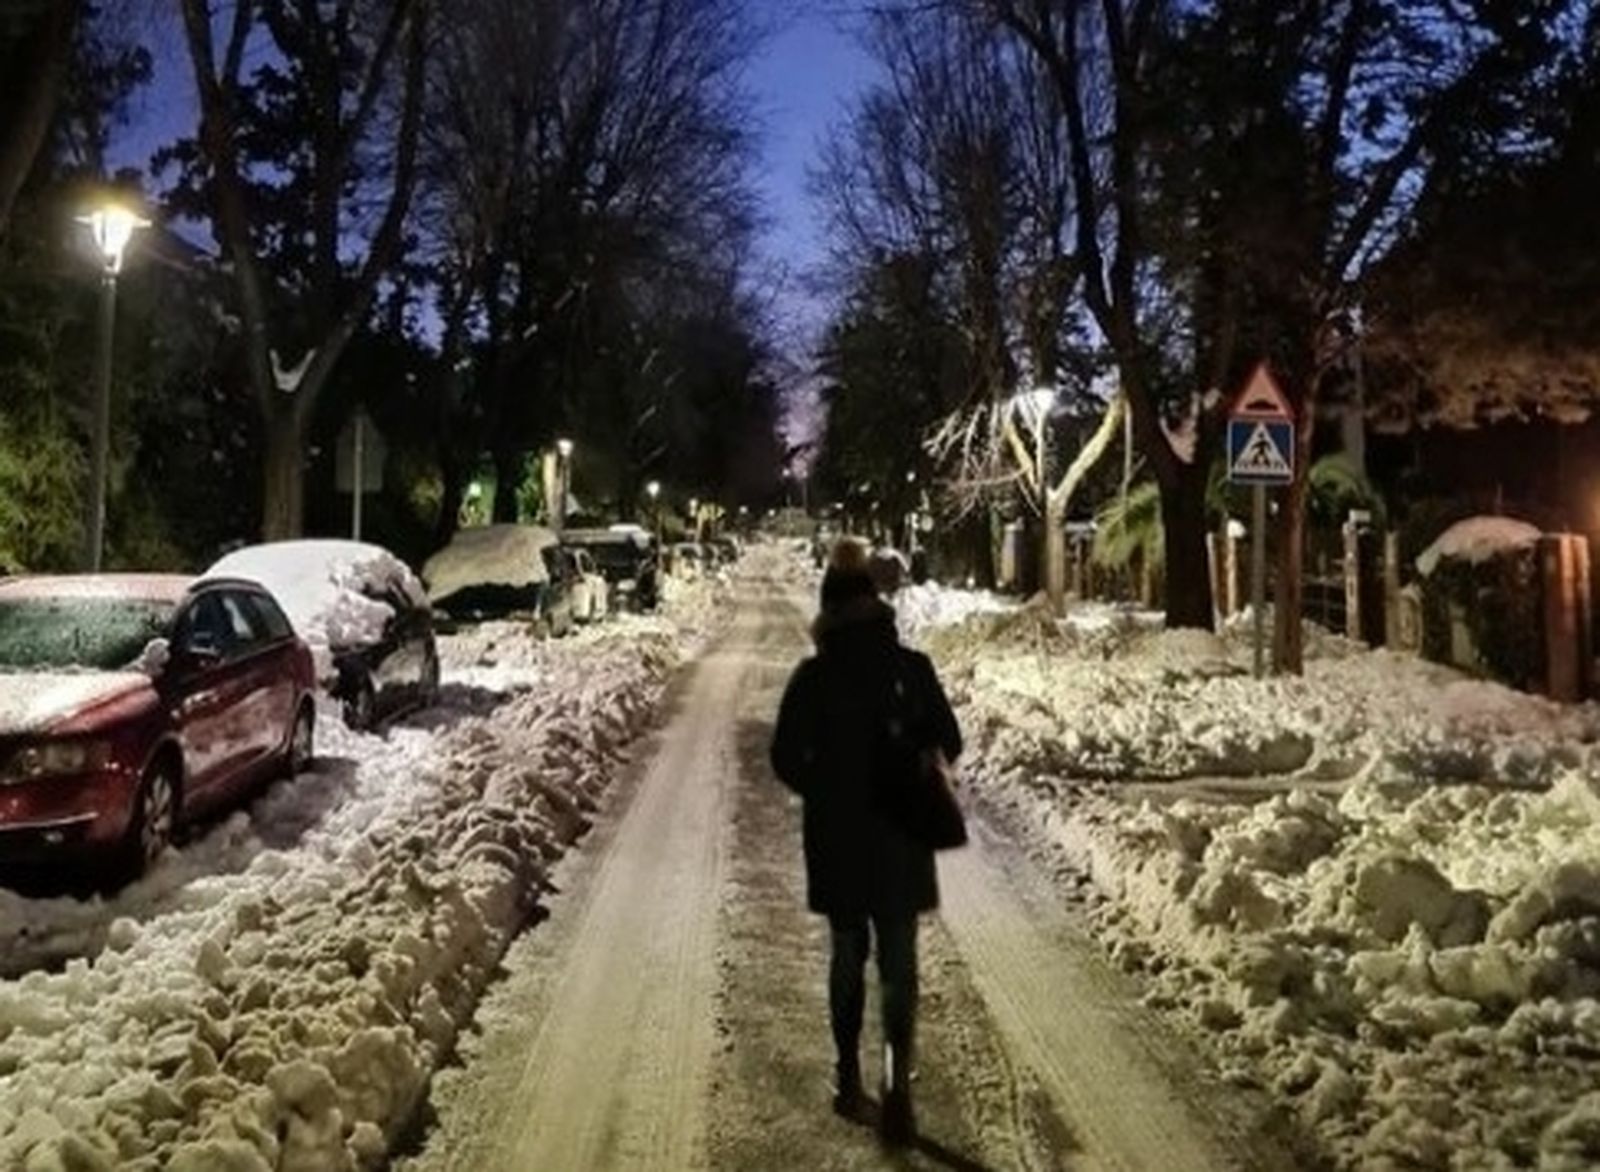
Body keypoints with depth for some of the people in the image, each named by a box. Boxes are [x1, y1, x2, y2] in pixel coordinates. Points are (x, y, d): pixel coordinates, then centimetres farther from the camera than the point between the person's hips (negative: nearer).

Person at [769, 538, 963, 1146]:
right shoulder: (913, 668, -5)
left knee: (847, 956, 16)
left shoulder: (812, 676, -8)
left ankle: (850, 1078, 24)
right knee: (898, 960, 6)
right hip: (900, 836, 0)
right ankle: (897, 1080, -9)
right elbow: (947, 743, 1)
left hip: (835, 838, 0)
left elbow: (786, 759, -6)